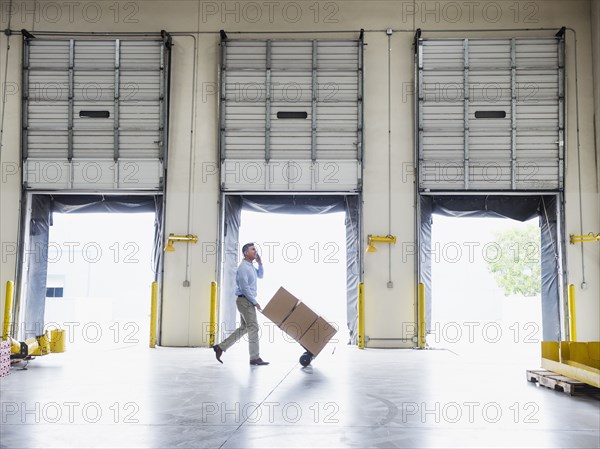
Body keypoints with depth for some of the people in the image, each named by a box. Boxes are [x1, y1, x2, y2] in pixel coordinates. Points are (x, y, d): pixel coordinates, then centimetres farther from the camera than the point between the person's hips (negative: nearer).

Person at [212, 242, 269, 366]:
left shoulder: (251, 266, 14)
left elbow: (260, 275, 29)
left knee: (244, 328, 13)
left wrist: (260, 263, 12)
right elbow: (244, 288, -20)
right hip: (245, 300, -10)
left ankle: (221, 347, 17)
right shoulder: (243, 267, -16)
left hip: (248, 301, 10)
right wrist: (255, 302, -15)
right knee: (253, 327, -6)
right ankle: (255, 358, 1)